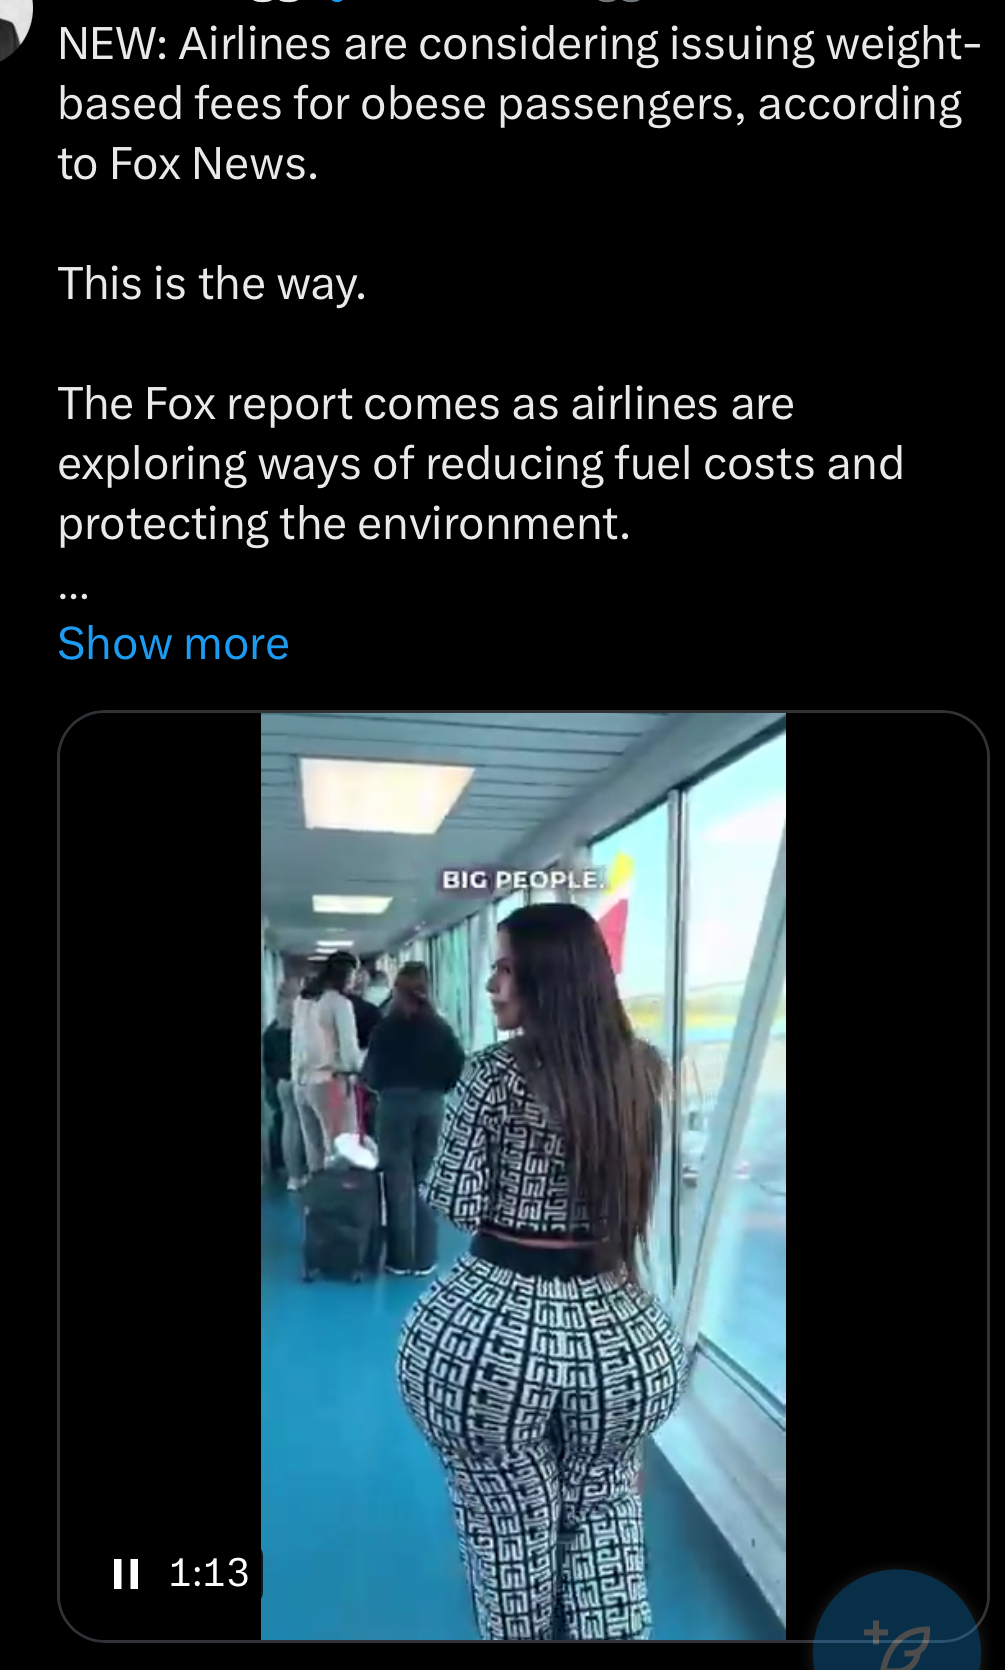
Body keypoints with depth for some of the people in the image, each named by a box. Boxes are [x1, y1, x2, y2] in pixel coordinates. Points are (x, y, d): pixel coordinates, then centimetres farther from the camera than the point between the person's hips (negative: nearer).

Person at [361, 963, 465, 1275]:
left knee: (399, 1182, 4)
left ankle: (401, 1259, 9)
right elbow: (458, 1065, -4)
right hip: (431, 1104, 2)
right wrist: (438, 1087, 11)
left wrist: (372, 1083, 16)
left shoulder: (387, 1026, -6)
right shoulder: (439, 1026, -1)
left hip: (394, 1104, -2)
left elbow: (372, 1071, -5)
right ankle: (425, 1259, 12)